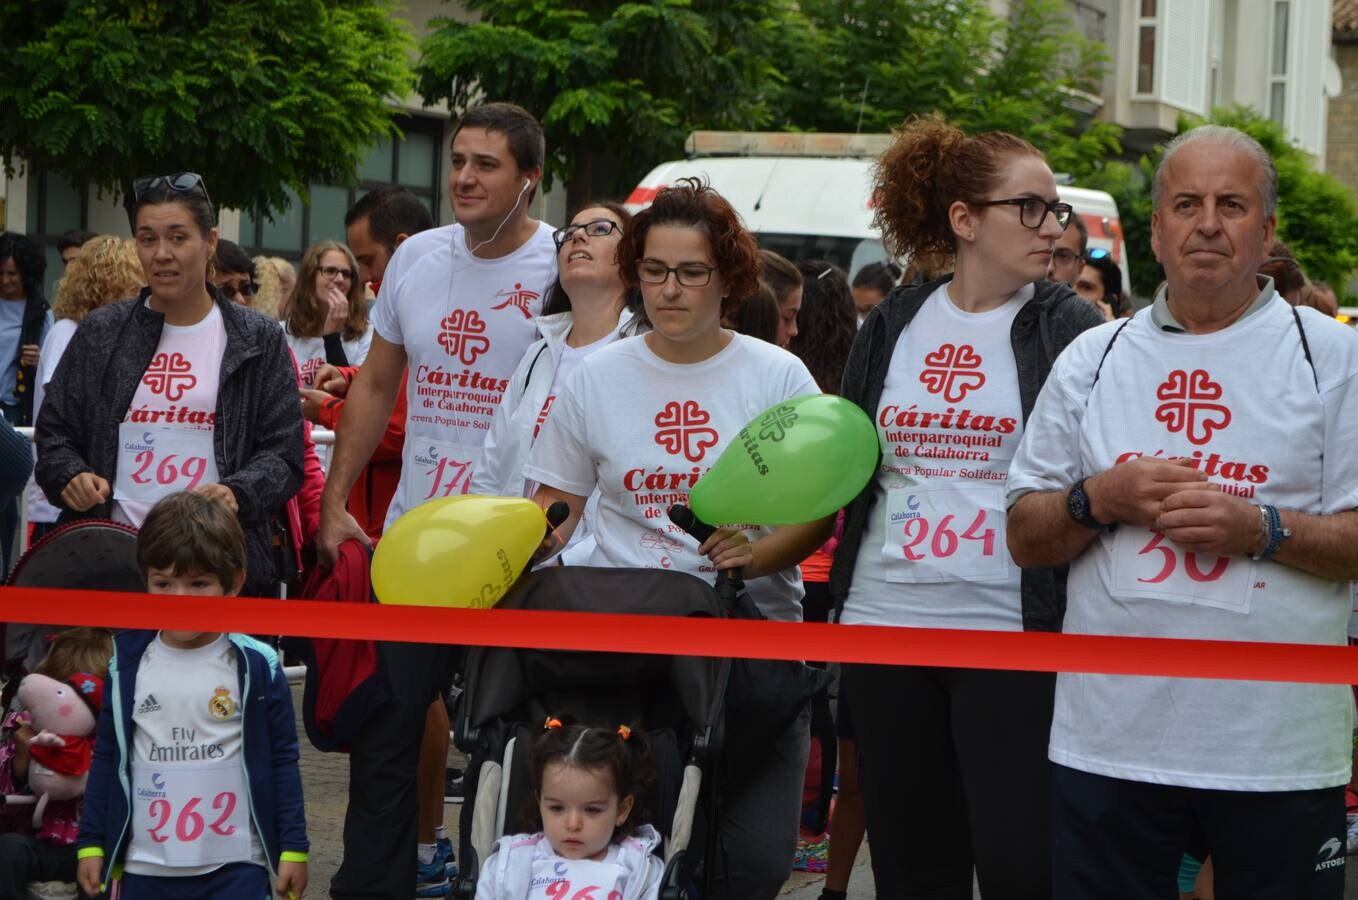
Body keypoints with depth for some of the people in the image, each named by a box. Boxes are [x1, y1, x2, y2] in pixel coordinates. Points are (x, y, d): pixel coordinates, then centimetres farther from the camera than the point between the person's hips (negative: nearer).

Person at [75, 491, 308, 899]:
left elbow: (283, 760, 2)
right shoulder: (128, 667, 3)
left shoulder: (258, 667, -3)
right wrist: (90, 844, 9)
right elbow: (106, 758, 11)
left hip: (235, 867, -3)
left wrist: (293, 847, 1)